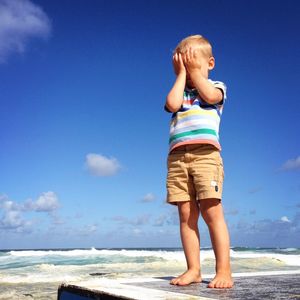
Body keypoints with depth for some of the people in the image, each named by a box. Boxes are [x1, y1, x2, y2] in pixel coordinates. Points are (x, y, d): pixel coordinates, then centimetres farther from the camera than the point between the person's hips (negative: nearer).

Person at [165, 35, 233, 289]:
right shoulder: (179, 92, 24)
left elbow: (210, 96, -5)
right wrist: (181, 74, 11)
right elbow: (172, 104, 1)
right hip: (178, 156, 3)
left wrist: (195, 71, 7)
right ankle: (193, 269, 1)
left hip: (205, 153, -3)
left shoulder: (217, 86, 19)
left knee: (211, 211, -11)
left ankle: (224, 270, -7)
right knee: (187, 214, -2)